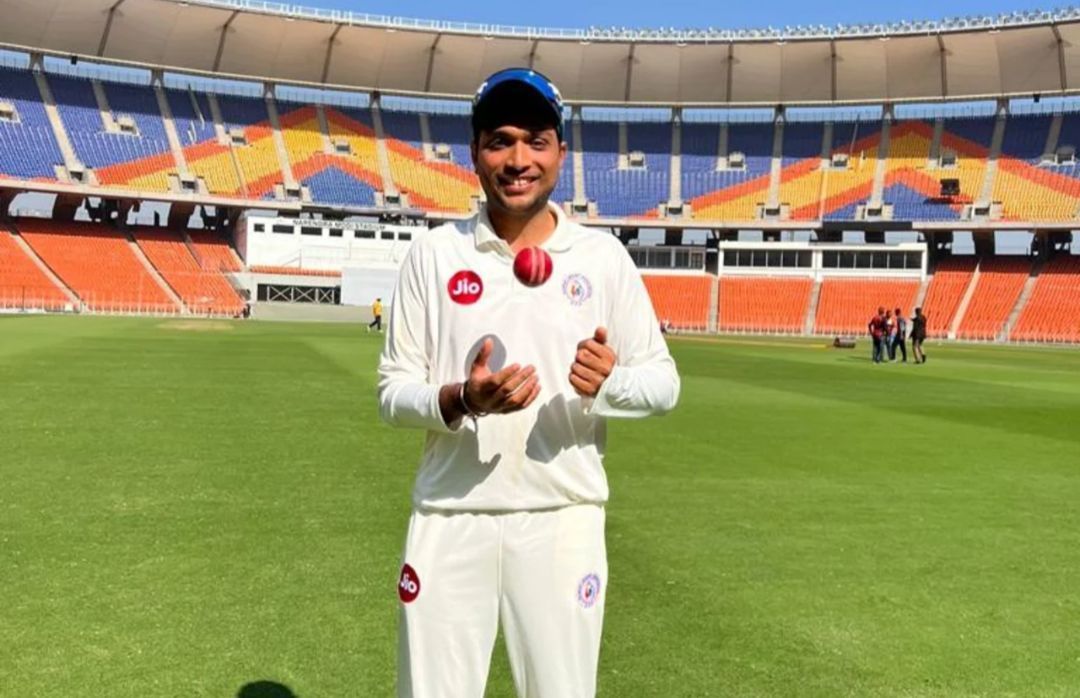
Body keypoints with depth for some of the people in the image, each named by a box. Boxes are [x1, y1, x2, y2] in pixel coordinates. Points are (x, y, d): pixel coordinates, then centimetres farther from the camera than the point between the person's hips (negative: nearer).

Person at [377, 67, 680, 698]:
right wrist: (461, 399, -19)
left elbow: (665, 383, 4)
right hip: (450, 519, 0)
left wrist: (609, 382, -18)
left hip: (564, 518, 0)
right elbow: (394, 390, 1)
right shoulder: (435, 253, 2)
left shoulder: (604, 256, 2)